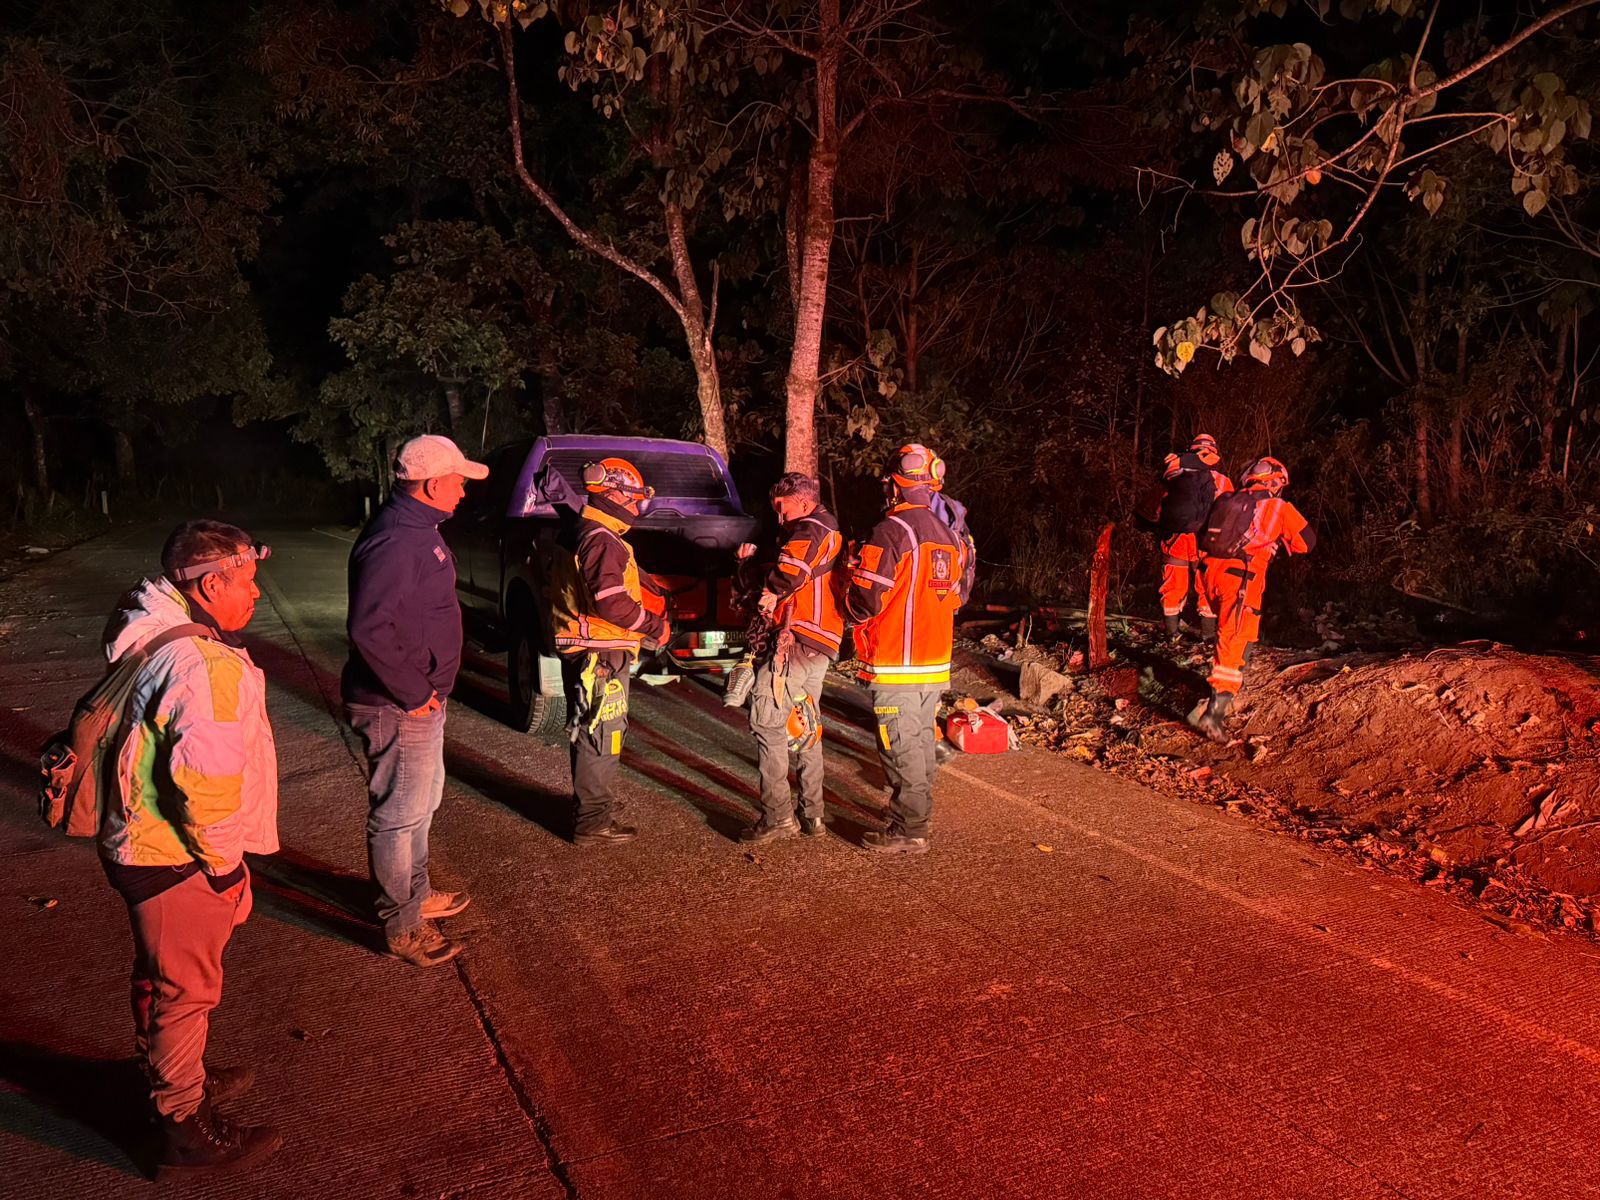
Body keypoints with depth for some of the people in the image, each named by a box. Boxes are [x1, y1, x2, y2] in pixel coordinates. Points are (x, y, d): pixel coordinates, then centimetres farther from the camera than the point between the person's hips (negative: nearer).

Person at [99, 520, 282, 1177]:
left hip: (138, 843, 10)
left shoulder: (153, 644, 5)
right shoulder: (209, 666, -28)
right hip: (175, 861, -10)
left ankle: (176, 1077, 48)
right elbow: (205, 782, -33)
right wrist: (224, 866, -20)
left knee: (163, 979, 27)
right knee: (185, 990, 6)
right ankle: (186, 1130, 23)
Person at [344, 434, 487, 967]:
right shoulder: (393, 542, -25)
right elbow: (368, 627, -31)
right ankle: (403, 927, 16)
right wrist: (412, 693, -23)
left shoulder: (418, 529, 8)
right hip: (399, 707, -11)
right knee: (400, 815, 2)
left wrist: (427, 688, 15)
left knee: (423, 800, 24)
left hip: (422, 697, 11)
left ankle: (416, 894, 41)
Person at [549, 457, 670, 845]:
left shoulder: (583, 535, 16)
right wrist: (655, 627, -15)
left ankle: (592, 805, 35)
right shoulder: (603, 541, -18)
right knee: (601, 736, -3)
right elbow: (611, 602, -26)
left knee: (591, 734, 21)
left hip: (583, 651, 11)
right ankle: (593, 824, 5)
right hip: (600, 654, -11)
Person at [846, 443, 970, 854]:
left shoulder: (891, 531, -16)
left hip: (895, 666, -8)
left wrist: (852, 606, 3)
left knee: (901, 751, -1)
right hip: (935, 665, 8)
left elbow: (865, 601, -18)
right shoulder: (949, 536, 9)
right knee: (923, 745, 17)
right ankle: (919, 817, 28)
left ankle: (907, 833, 6)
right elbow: (956, 597, 16)